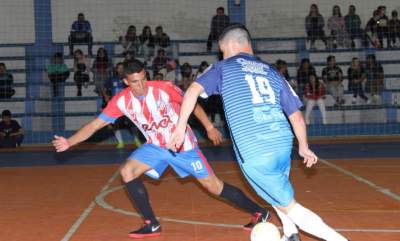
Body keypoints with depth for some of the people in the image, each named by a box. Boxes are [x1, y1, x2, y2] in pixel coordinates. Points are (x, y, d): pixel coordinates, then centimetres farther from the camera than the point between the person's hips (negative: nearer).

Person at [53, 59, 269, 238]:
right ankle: (152, 225, -5)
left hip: (184, 145, -4)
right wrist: (69, 142, -18)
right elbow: (95, 124, -9)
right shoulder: (121, 101, -14)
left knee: (213, 186, -4)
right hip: (156, 146, 4)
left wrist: (209, 128, -8)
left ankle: (259, 212, 13)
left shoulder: (164, 88, -23)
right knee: (127, 171, -15)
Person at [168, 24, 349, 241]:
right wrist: (304, 147, 29)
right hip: (283, 144, 5)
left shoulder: (223, 68, 10)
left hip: (254, 154, -5)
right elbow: (297, 117, 16)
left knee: (289, 206, 5)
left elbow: (194, 90, -7)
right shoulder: (271, 72, 18)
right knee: (277, 189, 34)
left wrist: (180, 127, -2)